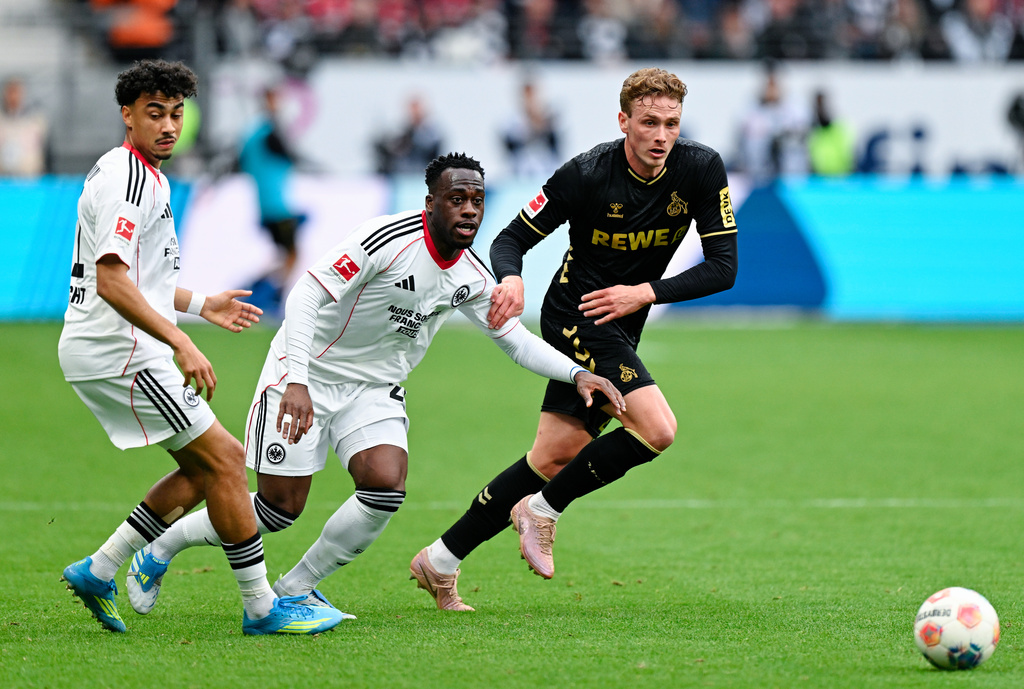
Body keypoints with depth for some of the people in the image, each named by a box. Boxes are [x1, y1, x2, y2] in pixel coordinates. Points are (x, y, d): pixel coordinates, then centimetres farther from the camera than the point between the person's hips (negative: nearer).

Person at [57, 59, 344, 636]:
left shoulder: (146, 176, 18)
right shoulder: (126, 178, -16)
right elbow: (111, 282, -26)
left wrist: (200, 304, 27)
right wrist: (180, 342, -30)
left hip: (125, 351, 11)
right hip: (117, 351, -11)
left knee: (203, 469, 14)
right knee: (224, 458, -9)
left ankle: (98, 572, 13)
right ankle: (262, 606, -5)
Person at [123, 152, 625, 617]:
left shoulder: (472, 277, -4)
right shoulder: (388, 240, -26)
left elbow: (513, 337, 10)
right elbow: (307, 294, -29)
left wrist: (576, 374, -4)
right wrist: (297, 382, -38)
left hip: (374, 387, 6)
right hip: (308, 373, -6)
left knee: (387, 488, -18)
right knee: (281, 508, -6)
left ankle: (295, 589, 1)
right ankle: (161, 549, 19)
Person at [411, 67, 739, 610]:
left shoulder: (701, 169, -9)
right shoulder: (587, 174, -18)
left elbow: (723, 266, -8)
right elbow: (511, 239, -10)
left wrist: (645, 292, -18)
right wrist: (511, 279, -33)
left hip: (621, 329, 6)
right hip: (575, 316, -5)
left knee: (555, 457, 6)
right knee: (656, 429, -23)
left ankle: (443, 558, 17)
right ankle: (543, 509, -4)